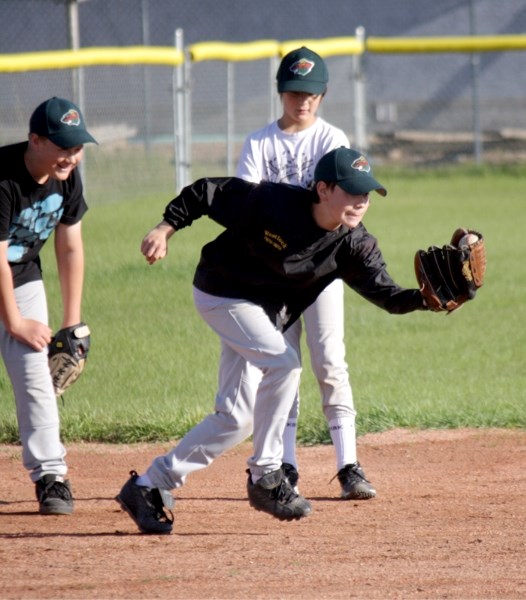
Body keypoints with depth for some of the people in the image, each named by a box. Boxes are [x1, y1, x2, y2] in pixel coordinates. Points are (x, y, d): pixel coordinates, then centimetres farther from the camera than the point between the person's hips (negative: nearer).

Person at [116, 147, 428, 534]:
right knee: (284, 362, -26)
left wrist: (425, 298, -45)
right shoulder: (271, 203, -28)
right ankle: (266, 477, -15)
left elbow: (386, 294, -27)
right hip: (222, 294, -6)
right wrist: (165, 229, -19)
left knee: (237, 419, 5)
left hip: (268, 313, 6)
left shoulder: (354, 245, -18)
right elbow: (207, 192, -17)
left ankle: (149, 487, 16)